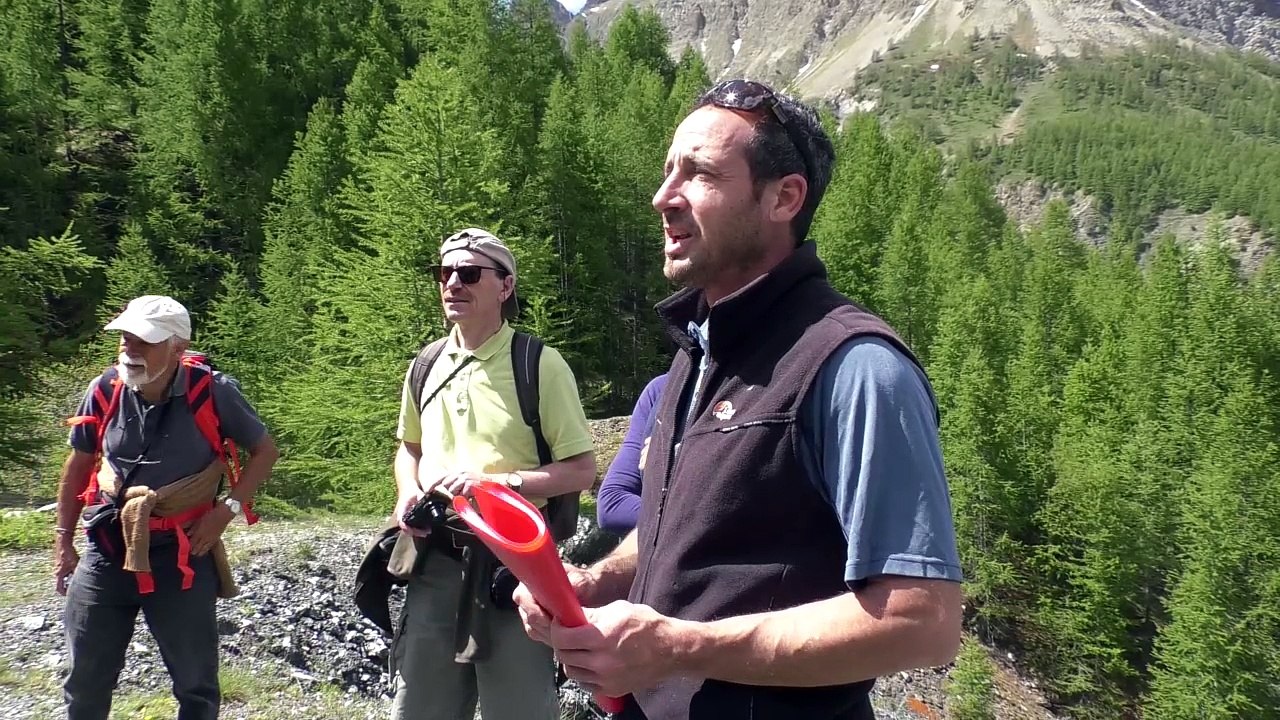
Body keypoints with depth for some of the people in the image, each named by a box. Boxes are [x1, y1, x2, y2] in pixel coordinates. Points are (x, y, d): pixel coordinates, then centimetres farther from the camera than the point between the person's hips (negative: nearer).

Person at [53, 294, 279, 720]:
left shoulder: (212, 393, -14)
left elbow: (265, 451, -2)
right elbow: (78, 465, 9)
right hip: (106, 550, 3)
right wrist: (63, 541, 10)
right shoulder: (105, 391, -5)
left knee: (195, 681, 9)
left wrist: (227, 509, -13)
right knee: (86, 681, 13)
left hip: (181, 554, -2)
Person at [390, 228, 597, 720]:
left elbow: (581, 470, -8)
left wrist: (497, 482, -19)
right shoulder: (426, 366, 8)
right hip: (436, 560, 5)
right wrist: (407, 492, 3)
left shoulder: (539, 365, -9)